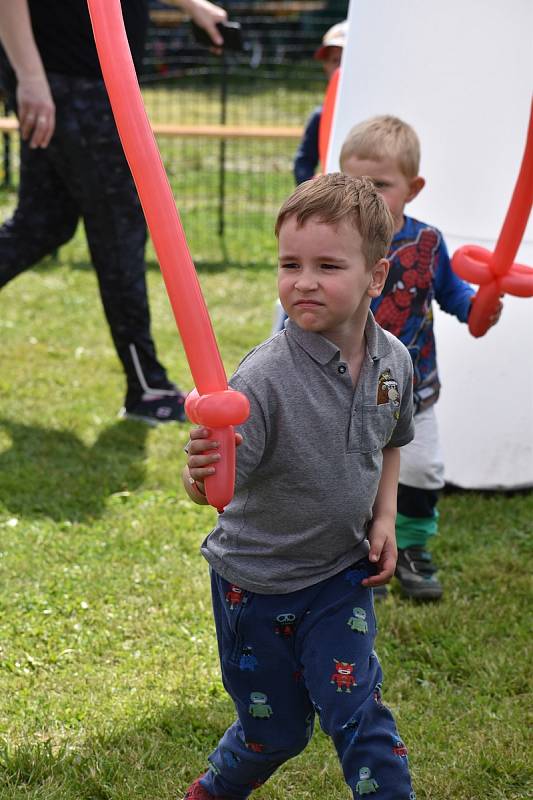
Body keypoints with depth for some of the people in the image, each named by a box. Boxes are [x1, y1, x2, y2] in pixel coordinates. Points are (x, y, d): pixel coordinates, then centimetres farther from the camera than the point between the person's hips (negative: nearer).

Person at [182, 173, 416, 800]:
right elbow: (216, 484, -31)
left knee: (355, 709, -2)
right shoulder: (266, 376, -27)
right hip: (256, 579, -3)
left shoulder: (394, 360, -9)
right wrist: (201, 475, -54)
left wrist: (384, 518, 0)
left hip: (342, 572, 3)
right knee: (275, 731, 11)